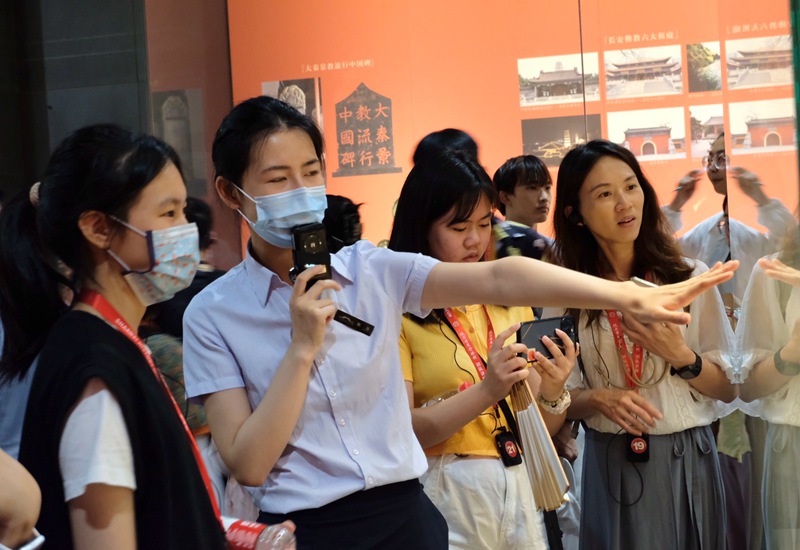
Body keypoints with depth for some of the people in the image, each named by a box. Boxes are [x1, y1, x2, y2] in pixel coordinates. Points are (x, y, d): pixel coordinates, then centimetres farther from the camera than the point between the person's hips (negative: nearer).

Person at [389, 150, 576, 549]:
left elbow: (542, 428, 9)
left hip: (517, 487, 5)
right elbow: (401, 430, -15)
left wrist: (553, 393, -12)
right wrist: (487, 391, -27)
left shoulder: (509, 301, 8)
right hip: (445, 493, -5)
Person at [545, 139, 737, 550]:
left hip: (688, 459, 1)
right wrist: (600, 399, -18)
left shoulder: (689, 277, -2)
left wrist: (682, 358, -17)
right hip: (612, 466, 0)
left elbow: (728, 388, 1)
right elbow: (562, 398, 2)